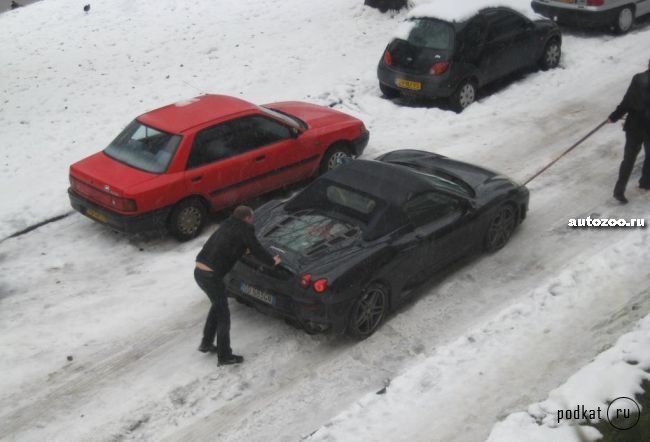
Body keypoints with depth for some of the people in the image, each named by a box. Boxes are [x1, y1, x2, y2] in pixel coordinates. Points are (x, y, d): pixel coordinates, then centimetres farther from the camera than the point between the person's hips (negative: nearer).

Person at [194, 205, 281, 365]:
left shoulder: (227, 225, 17)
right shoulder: (244, 230, -5)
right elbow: (257, 250, -1)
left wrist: (243, 250, 48)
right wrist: (272, 261, 15)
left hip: (199, 271, 8)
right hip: (211, 275, -8)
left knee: (217, 305, 27)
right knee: (223, 315, 5)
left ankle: (206, 343, 34)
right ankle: (224, 356, 13)